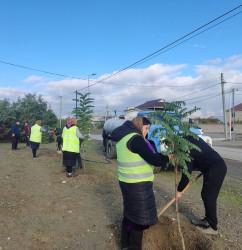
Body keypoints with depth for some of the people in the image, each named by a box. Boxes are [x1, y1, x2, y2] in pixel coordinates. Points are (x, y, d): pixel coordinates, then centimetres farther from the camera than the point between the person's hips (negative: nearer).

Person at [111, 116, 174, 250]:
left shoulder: (123, 137, 9)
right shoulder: (136, 139, -21)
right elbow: (153, 159, -23)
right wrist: (168, 157, -7)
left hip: (126, 182, 10)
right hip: (138, 185, -10)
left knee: (129, 213, 23)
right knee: (141, 218, 6)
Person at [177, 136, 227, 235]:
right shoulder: (189, 139, 10)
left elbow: (187, 171, -17)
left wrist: (179, 190, -8)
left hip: (215, 169, -10)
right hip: (217, 166, 10)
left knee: (209, 197, -1)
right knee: (205, 195, 17)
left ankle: (213, 227, 11)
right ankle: (207, 220, 31)